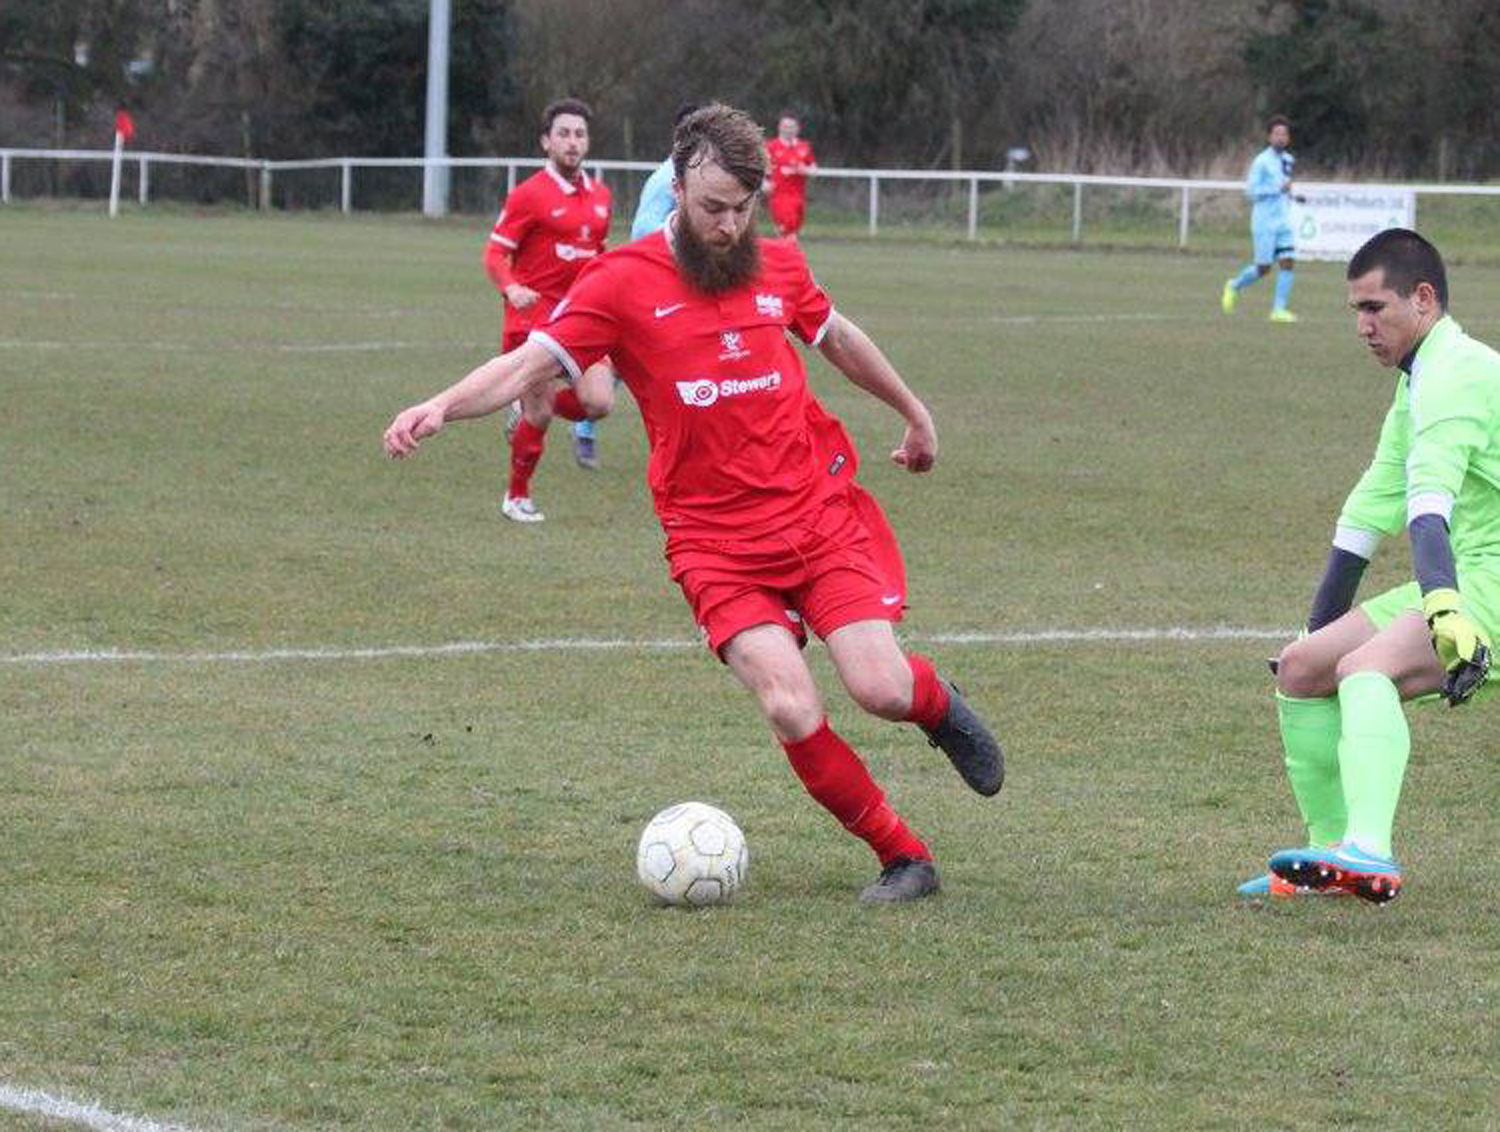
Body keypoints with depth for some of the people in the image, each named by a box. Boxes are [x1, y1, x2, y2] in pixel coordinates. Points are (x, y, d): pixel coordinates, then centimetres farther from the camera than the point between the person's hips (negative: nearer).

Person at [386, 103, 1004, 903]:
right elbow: (527, 365, -14)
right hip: (715, 540, -2)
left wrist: (912, 410, 39)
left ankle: (936, 703, 27)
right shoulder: (623, 282, -6)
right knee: (791, 710, -18)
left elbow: (837, 337, 25)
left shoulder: (778, 266, 6)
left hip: (819, 513, 2)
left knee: (880, 690, -12)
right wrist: (442, 407, -32)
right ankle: (903, 857, 2)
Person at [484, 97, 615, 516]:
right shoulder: (529, 195, -8)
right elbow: (495, 254, -8)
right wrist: (512, 289, -26)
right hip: (533, 317, -5)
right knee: (540, 413, -4)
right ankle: (517, 496, 17)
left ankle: (528, 409, 20)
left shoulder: (600, 195, 11)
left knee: (599, 402, -10)